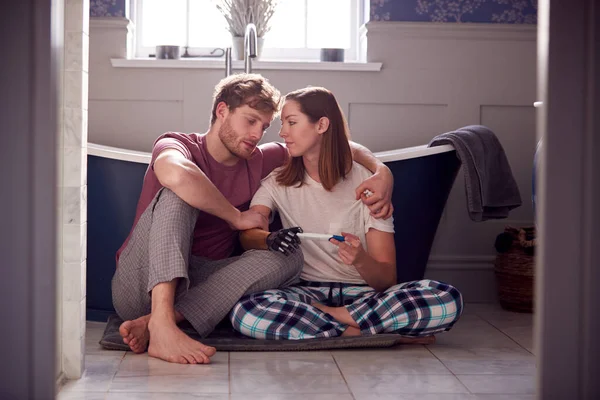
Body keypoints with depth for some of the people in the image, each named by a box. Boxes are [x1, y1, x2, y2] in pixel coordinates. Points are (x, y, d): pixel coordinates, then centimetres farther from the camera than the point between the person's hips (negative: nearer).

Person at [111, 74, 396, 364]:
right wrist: (236, 217, -19)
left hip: (202, 286, 4)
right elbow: (176, 174, -31)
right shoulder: (176, 145, -4)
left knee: (288, 257, -17)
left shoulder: (257, 161, 13)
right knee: (178, 194, -24)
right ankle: (161, 326, -44)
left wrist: (381, 171, -2)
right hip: (140, 285, -4)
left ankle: (161, 321, -33)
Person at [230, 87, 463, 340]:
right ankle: (356, 330, -19)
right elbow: (247, 235, -8)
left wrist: (361, 260, -26)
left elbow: (386, 278, -4)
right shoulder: (279, 181, 9)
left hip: (361, 292, 0)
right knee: (244, 312, -34)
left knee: (447, 299, -29)